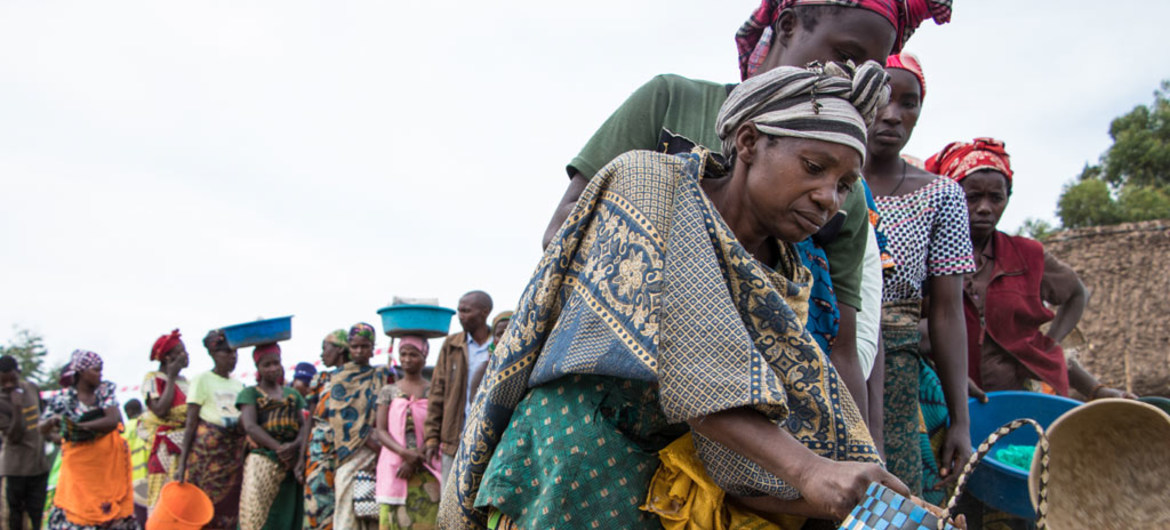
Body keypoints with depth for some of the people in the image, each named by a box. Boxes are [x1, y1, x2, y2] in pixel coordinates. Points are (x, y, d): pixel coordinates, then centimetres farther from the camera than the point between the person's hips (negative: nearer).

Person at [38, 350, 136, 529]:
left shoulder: (105, 390, -1)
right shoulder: (64, 398, -4)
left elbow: (113, 421, -14)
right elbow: (42, 429, -7)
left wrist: (78, 425, -21)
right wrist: (51, 421, -30)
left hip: (110, 460, 2)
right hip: (79, 464, -2)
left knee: (113, 507, 4)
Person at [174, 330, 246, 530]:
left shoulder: (238, 384, 15)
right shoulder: (202, 379, -1)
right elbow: (190, 423, -6)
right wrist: (182, 462, -12)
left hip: (235, 451, 5)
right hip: (207, 449, -5)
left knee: (229, 510, 2)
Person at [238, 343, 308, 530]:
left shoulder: (293, 394, 18)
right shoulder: (250, 393, 7)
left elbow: (304, 425, 9)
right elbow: (250, 426, -7)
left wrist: (294, 446, -13)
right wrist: (278, 448, -18)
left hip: (292, 463, 4)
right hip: (261, 461, -3)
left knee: (286, 515, 1)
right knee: (256, 514, -10)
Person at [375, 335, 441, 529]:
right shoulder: (388, 391, 11)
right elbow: (381, 431, 3)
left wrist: (415, 460, -12)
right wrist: (404, 452, -14)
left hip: (426, 471, -1)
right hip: (393, 469, 1)